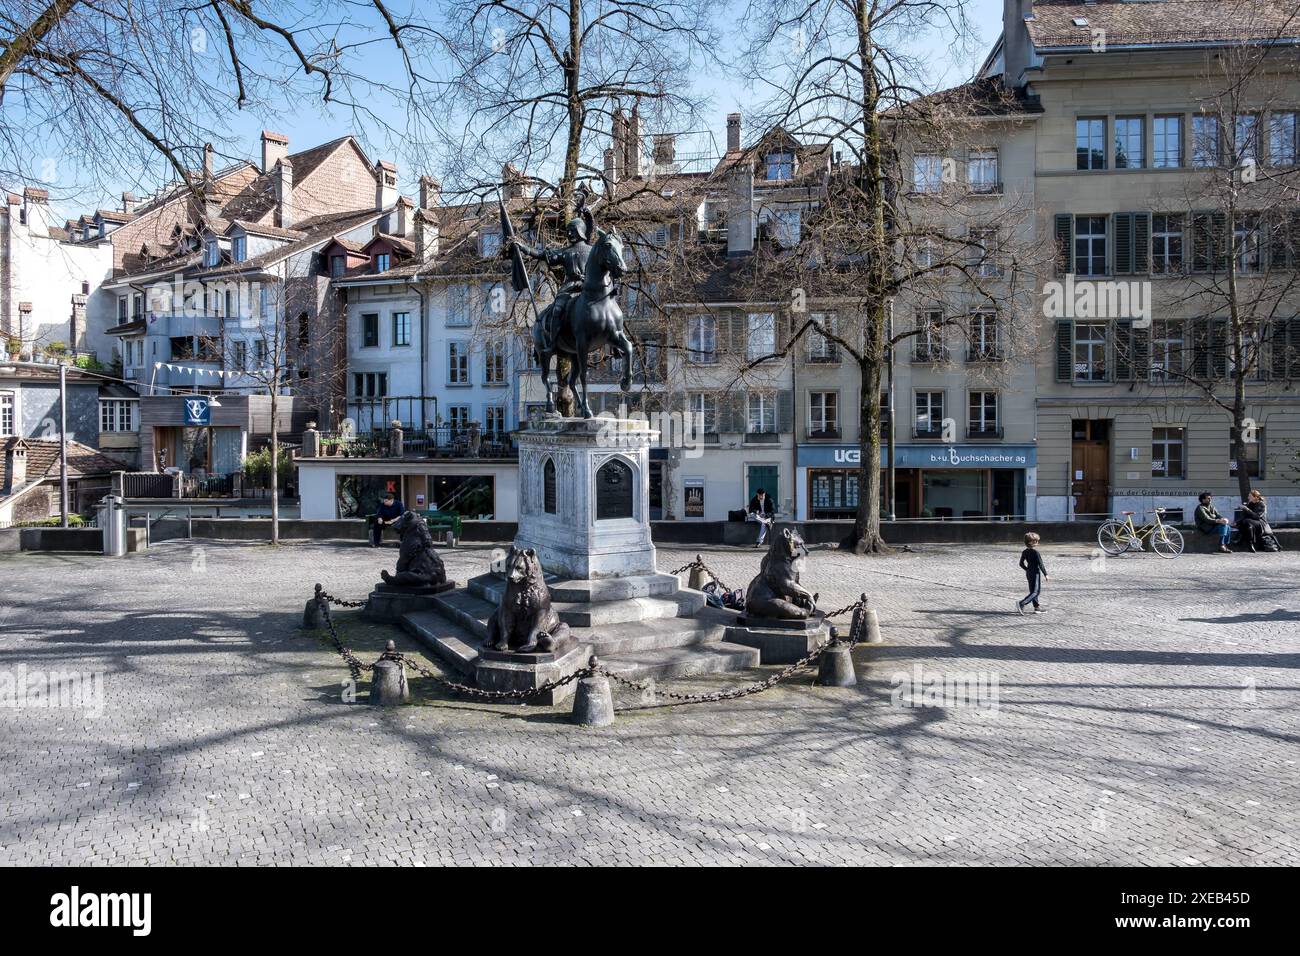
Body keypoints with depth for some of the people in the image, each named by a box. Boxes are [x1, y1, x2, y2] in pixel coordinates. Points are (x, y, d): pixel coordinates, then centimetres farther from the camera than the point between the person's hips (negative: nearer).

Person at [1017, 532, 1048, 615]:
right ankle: (1021, 603, -21)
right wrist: (1045, 574, -10)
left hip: (1028, 573, 8)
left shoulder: (1024, 552, 4)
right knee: (1036, 592, -6)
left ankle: (1037, 607, 21)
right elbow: (1040, 564, -17)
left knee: (1033, 591, 15)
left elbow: (1021, 563, 10)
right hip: (1036, 573, -8)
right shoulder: (1035, 552, -17)